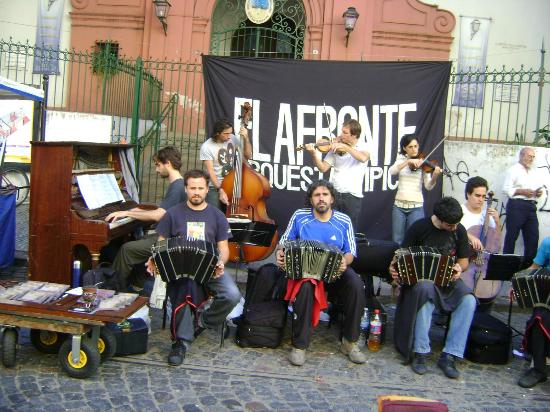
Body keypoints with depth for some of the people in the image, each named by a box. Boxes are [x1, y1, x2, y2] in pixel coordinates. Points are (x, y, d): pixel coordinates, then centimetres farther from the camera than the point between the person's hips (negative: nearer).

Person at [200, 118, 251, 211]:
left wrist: (246, 138, -11)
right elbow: (210, 171, -15)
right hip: (214, 187, -3)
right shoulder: (206, 147, -14)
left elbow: (248, 155, 3)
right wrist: (220, 190, -23)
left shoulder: (233, 139, -3)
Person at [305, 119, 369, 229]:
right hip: (333, 193, 2)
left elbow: (363, 158, -22)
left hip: (352, 195, -2)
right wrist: (314, 154, -15)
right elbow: (323, 168, 0)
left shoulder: (363, 146, 2)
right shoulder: (336, 147, 5)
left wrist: (345, 147, -26)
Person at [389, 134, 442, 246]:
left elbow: (428, 186, -9)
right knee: (397, 240, 6)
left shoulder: (423, 163, 0)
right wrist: (408, 162, -25)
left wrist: (435, 176, -28)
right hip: (399, 205, 2)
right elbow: (391, 171, -15)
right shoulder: (401, 160, 6)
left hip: (416, 207, -2)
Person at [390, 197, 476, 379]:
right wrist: (395, 268, -24)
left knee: (468, 301, -26)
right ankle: (420, 352, -27)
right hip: (420, 278, -3)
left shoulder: (459, 230, 2)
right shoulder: (419, 227, -8)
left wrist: (459, 267, -13)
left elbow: (464, 260, 11)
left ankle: (449, 356, -20)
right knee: (425, 290, -38)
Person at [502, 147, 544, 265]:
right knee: (512, 236, -3)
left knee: (533, 237, 6)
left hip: (531, 206, 7)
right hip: (516, 206, -7)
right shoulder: (514, 170, -2)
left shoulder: (535, 172, 20)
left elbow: (539, 188, 28)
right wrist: (522, 191, -16)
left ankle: (529, 264, 15)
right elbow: (506, 189, -9)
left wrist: (539, 192, 7)